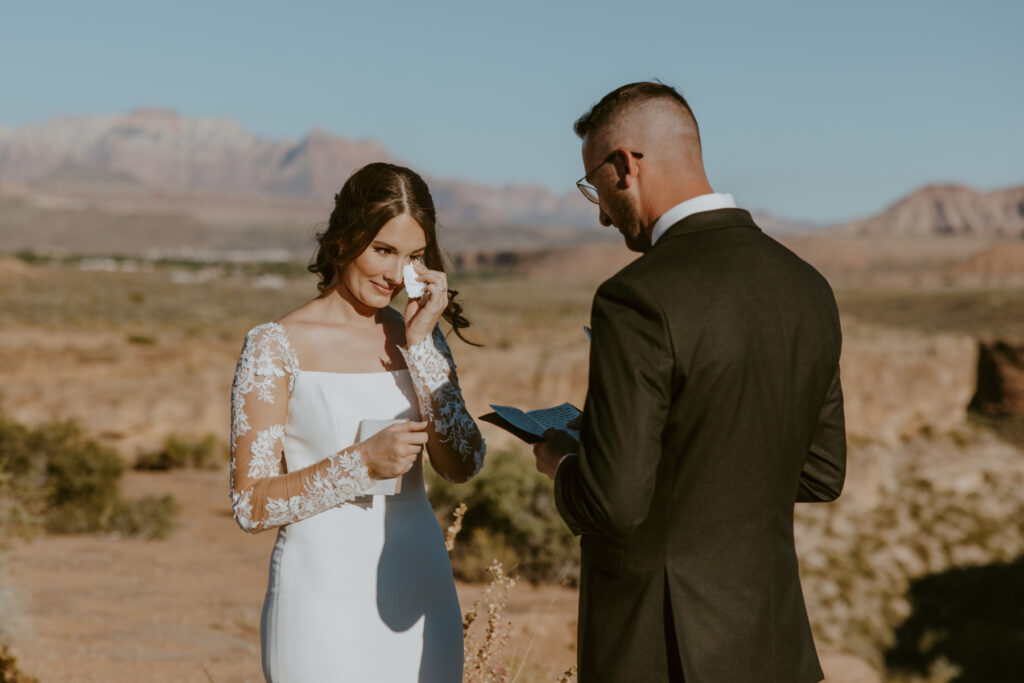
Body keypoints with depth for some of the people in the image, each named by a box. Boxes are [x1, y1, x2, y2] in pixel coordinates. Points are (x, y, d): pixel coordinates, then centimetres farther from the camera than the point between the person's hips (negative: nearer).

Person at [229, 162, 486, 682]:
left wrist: (420, 344, -7)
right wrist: (363, 463, -20)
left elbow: (464, 464, -2)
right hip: (324, 600, -4)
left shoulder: (419, 337, 7)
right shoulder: (276, 346, -6)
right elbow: (251, 505, -8)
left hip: (419, 599, 4)